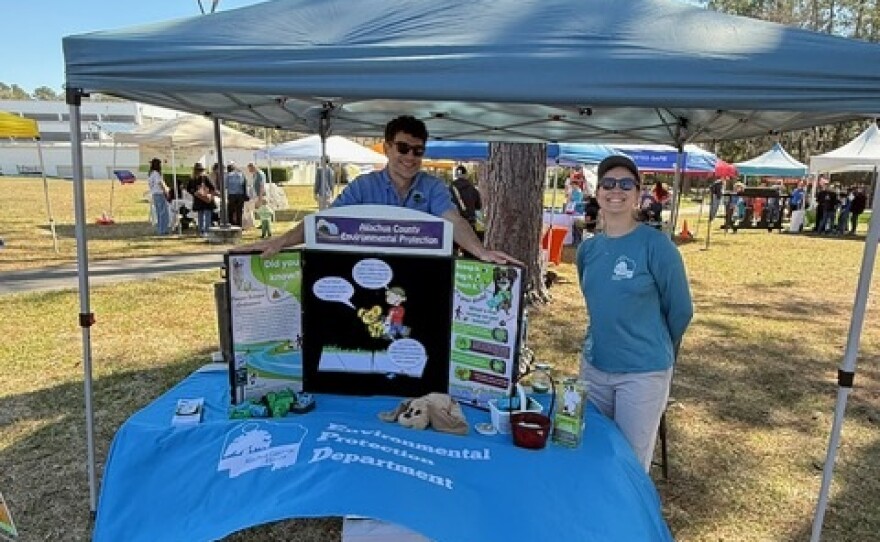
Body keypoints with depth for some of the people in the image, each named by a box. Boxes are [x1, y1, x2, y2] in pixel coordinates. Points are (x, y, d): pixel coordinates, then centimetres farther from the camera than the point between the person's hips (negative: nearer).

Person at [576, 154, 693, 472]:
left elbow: (680, 310, -5)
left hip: (644, 373, -5)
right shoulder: (588, 248, 3)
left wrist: (653, 349, 7)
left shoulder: (656, 245, -13)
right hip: (593, 367, 5)